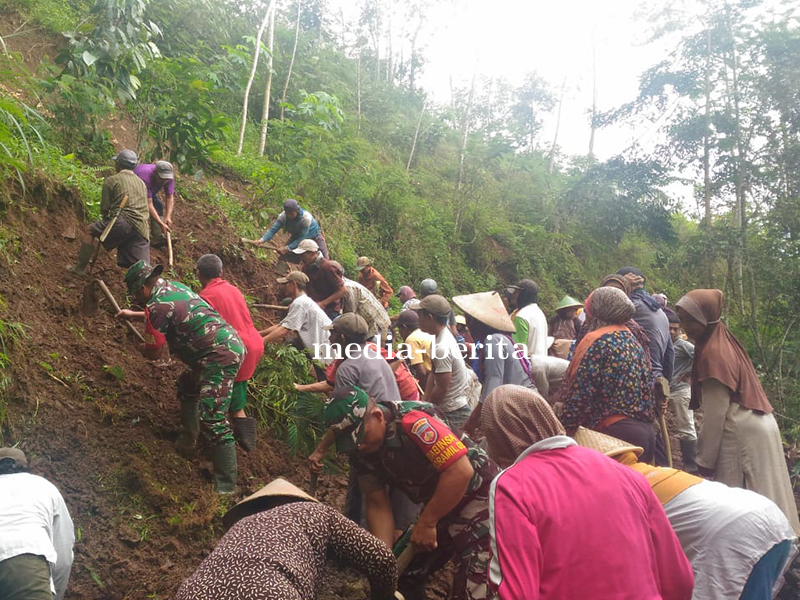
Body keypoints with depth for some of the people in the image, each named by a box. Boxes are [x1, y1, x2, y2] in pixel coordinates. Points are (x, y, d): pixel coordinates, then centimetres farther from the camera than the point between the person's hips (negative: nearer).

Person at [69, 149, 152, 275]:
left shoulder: (111, 180, 6)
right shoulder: (141, 182, 23)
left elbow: (104, 208, 6)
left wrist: (105, 218, 30)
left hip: (122, 222, -4)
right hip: (141, 228, 4)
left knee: (91, 230, 20)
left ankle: (80, 268, 23)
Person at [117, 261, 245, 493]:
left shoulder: (158, 305, -13)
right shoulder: (173, 287, 16)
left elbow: (154, 353, -6)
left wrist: (141, 348, 17)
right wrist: (133, 315, 46)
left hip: (220, 357, -11)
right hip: (231, 345, 11)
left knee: (213, 421, -14)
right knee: (187, 386, 33)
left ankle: (226, 487, -12)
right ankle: (188, 440, 44)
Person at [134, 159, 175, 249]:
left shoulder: (169, 177, -28)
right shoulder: (145, 179, -45)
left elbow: (170, 197, -24)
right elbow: (149, 205, -45)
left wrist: (168, 217, -36)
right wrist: (161, 224, -48)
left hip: (151, 190, 6)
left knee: (159, 206, -11)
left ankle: (158, 238, -11)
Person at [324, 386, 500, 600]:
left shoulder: (412, 421, -30)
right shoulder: (361, 453, -5)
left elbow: (461, 471, -32)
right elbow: (378, 505, 1)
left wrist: (425, 524, -22)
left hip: (479, 496, -7)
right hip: (439, 505, 8)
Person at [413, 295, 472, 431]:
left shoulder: (442, 347, -24)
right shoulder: (445, 337, 5)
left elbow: (441, 388, -21)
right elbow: (433, 375, 11)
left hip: (453, 414, -9)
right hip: (456, 408, 9)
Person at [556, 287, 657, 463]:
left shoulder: (597, 341, -10)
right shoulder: (631, 339, 15)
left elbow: (581, 391, -14)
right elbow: (646, 387, 17)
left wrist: (566, 428, -9)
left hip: (614, 431, -9)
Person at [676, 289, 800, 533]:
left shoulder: (712, 353, -17)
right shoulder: (723, 342, 11)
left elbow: (715, 412, -18)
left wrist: (704, 459, -12)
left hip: (741, 435, -9)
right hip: (757, 427, 9)